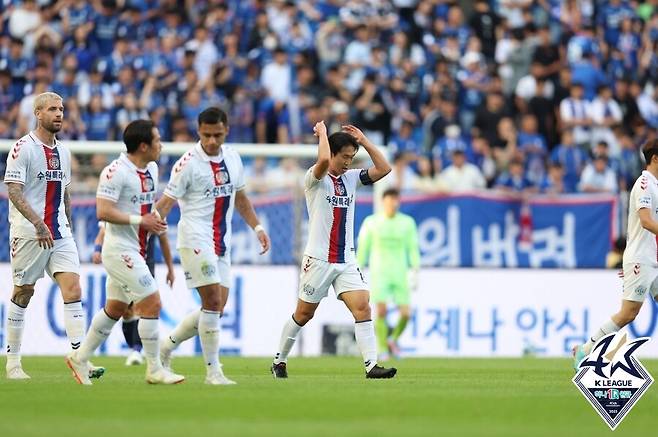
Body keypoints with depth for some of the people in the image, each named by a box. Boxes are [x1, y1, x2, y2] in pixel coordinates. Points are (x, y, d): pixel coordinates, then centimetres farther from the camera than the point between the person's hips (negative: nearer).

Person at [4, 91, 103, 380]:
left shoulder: (63, 152, 14)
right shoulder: (23, 148, -8)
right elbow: (13, 191, -16)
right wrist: (38, 223, -25)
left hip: (59, 234, 6)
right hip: (28, 234, -6)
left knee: (73, 290, -8)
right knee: (22, 294, 3)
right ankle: (13, 361, 15)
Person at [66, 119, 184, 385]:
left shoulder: (151, 169, 11)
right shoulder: (116, 172, -18)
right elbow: (103, 212, -22)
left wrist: (157, 222, 8)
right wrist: (140, 220, -23)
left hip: (135, 251, 10)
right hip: (120, 250, -10)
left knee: (115, 308, 16)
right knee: (152, 303, -11)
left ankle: (80, 358, 28)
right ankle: (154, 369, -4)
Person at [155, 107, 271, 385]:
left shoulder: (232, 158, 10)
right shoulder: (189, 163, -10)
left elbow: (239, 197, 24)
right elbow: (167, 202, -10)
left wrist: (257, 227, 19)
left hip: (221, 243, 7)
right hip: (196, 239, -7)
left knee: (217, 308, 6)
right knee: (212, 302, -13)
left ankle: (167, 345, 22)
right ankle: (212, 371, -7)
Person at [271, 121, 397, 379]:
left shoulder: (351, 178, 11)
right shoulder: (315, 179, -7)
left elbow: (383, 169, 5)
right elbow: (323, 160, -29)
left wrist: (363, 140, 4)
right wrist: (322, 133, -13)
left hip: (346, 261, 5)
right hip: (318, 259, -5)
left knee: (363, 307, -12)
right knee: (304, 314, 6)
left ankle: (371, 365, -17)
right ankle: (279, 361, 23)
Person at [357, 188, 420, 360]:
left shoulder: (407, 222, 3)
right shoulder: (371, 222, 0)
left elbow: (413, 249, 4)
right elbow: (362, 249, 4)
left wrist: (415, 272, -6)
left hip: (400, 274, 2)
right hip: (379, 273, -2)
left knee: (405, 314, -7)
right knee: (381, 310, -17)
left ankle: (393, 339, 23)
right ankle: (383, 349, -3)